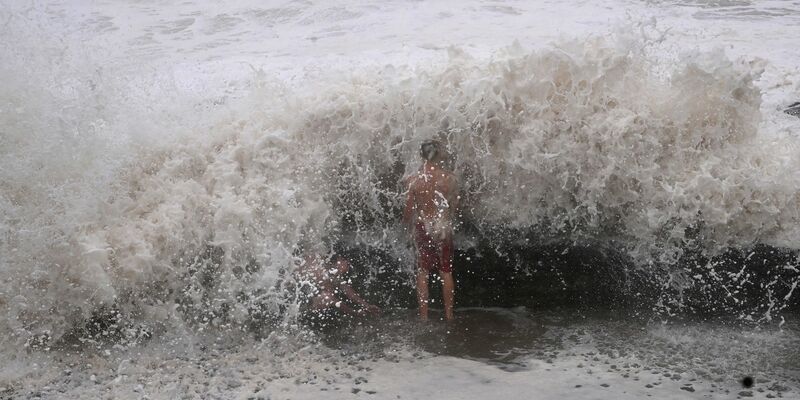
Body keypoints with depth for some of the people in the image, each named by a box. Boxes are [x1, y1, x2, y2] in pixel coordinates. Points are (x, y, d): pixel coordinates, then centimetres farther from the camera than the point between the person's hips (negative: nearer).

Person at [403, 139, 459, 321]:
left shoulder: (414, 179, -11)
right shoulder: (449, 178, -9)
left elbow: (408, 209, -5)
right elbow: (454, 207, -1)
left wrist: (408, 225, 14)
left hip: (422, 227, -1)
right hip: (443, 228, 1)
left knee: (422, 272, 9)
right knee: (446, 272, 13)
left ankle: (424, 316, 11)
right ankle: (449, 315, 20)